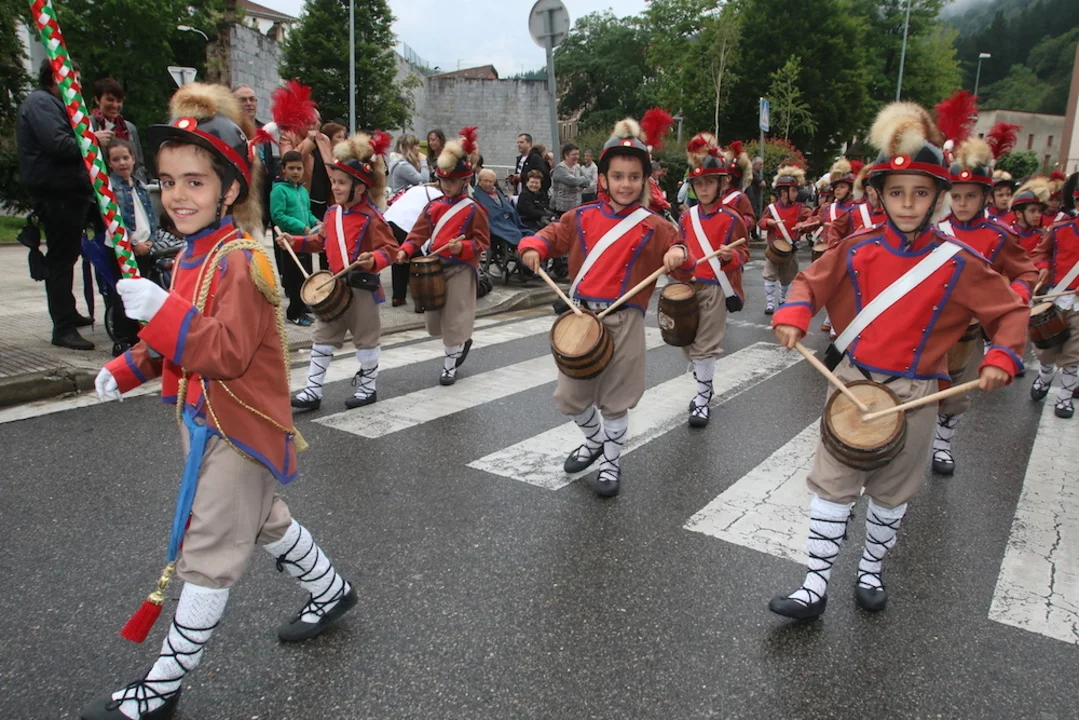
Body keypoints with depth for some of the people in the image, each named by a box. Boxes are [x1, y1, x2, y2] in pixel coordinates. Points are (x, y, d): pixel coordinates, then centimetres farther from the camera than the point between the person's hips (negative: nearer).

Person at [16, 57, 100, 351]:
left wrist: (88, 134, 5)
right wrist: (92, 139, -12)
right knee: (61, 260, -9)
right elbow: (58, 144, -25)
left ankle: (68, 314, 32)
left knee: (65, 256, 19)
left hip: (67, 192, 11)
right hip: (56, 195, -11)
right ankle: (63, 329, -6)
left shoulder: (50, 103, 23)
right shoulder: (40, 103, -12)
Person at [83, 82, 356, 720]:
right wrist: (127, 369, 9)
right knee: (264, 521, 24)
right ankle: (331, 590, 44)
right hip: (204, 420, 10)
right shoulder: (193, 255, 8)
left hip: (239, 427, -10)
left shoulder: (242, 259, -21)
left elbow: (228, 351, -30)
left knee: (207, 553, 2)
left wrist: (162, 310, -34)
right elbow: (180, 336, 20)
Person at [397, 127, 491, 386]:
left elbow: (482, 241, -7)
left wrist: (463, 247, -24)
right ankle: (462, 342, 38)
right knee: (434, 318, 13)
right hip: (434, 266, 6)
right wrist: (405, 250, -11)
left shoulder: (473, 210, -8)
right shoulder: (433, 207, 7)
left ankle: (450, 364, 12)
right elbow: (419, 232, 6)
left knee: (454, 317, -3)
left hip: (461, 269, -6)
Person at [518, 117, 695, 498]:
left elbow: (683, 265, -3)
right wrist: (534, 247, -7)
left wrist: (679, 255, -26)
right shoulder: (582, 217, 5)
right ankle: (594, 439, 40)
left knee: (615, 399, 8)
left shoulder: (653, 227, -2)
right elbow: (552, 234, 15)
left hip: (624, 321, -3)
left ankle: (612, 461, 31)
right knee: (569, 396, 10)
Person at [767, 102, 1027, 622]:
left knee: (892, 492, 14)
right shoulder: (856, 251, -5)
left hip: (914, 393, 0)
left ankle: (871, 572, 36)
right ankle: (815, 587, 11)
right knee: (832, 484, 1)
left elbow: (1012, 311, 1)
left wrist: (1001, 359, -16)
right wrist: (794, 315, -15)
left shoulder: (959, 264, -7)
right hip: (851, 382, 1)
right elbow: (811, 282, 6)